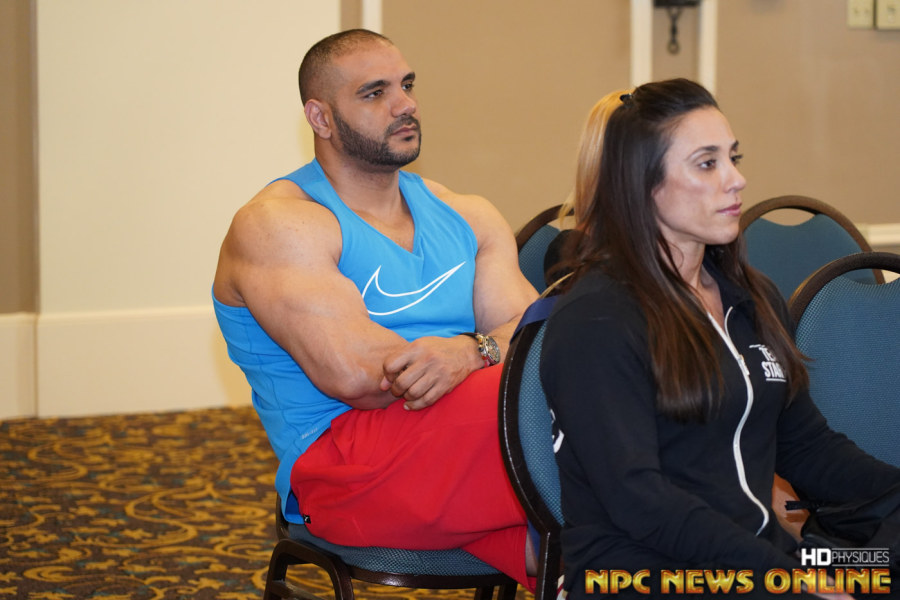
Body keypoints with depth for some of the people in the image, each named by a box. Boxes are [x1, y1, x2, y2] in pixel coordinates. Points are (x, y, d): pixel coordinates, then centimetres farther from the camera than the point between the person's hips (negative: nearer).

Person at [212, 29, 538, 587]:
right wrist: (493, 351, -6)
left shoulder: (467, 216, 20)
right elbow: (352, 374, -16)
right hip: (348, 472, -6)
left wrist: (466, 353, -18)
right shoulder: (275, 224, -1)